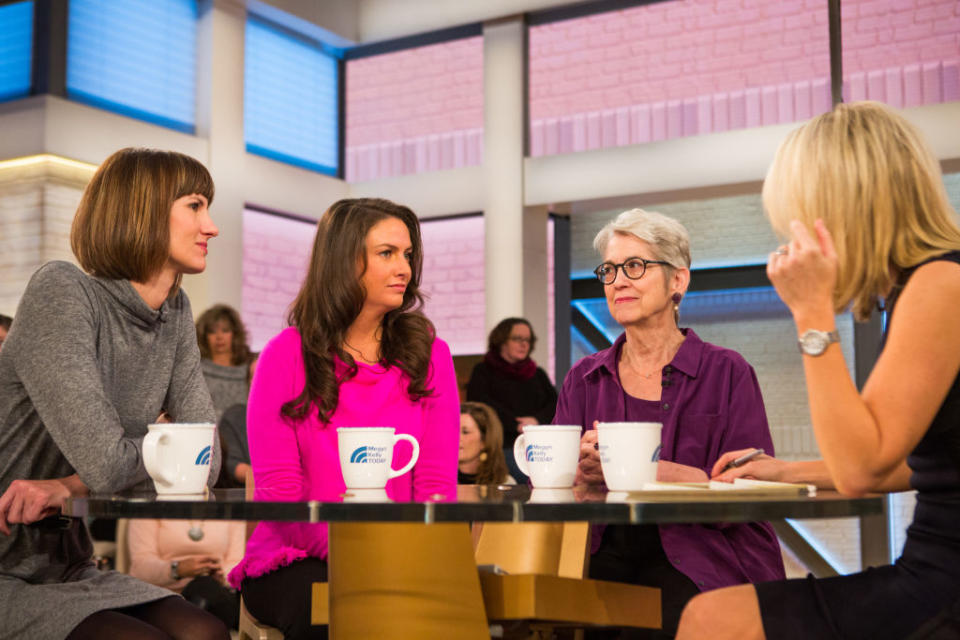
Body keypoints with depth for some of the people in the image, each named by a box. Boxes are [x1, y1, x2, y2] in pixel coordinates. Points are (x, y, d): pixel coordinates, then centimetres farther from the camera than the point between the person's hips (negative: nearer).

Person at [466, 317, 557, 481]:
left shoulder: (538, 374, 28)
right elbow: (480, 404, -3)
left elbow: (554, 403, 14)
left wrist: (538, 420, -8)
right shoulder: (483, 371, 15)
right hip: (505, 446, -4)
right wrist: (516, 424, -11)